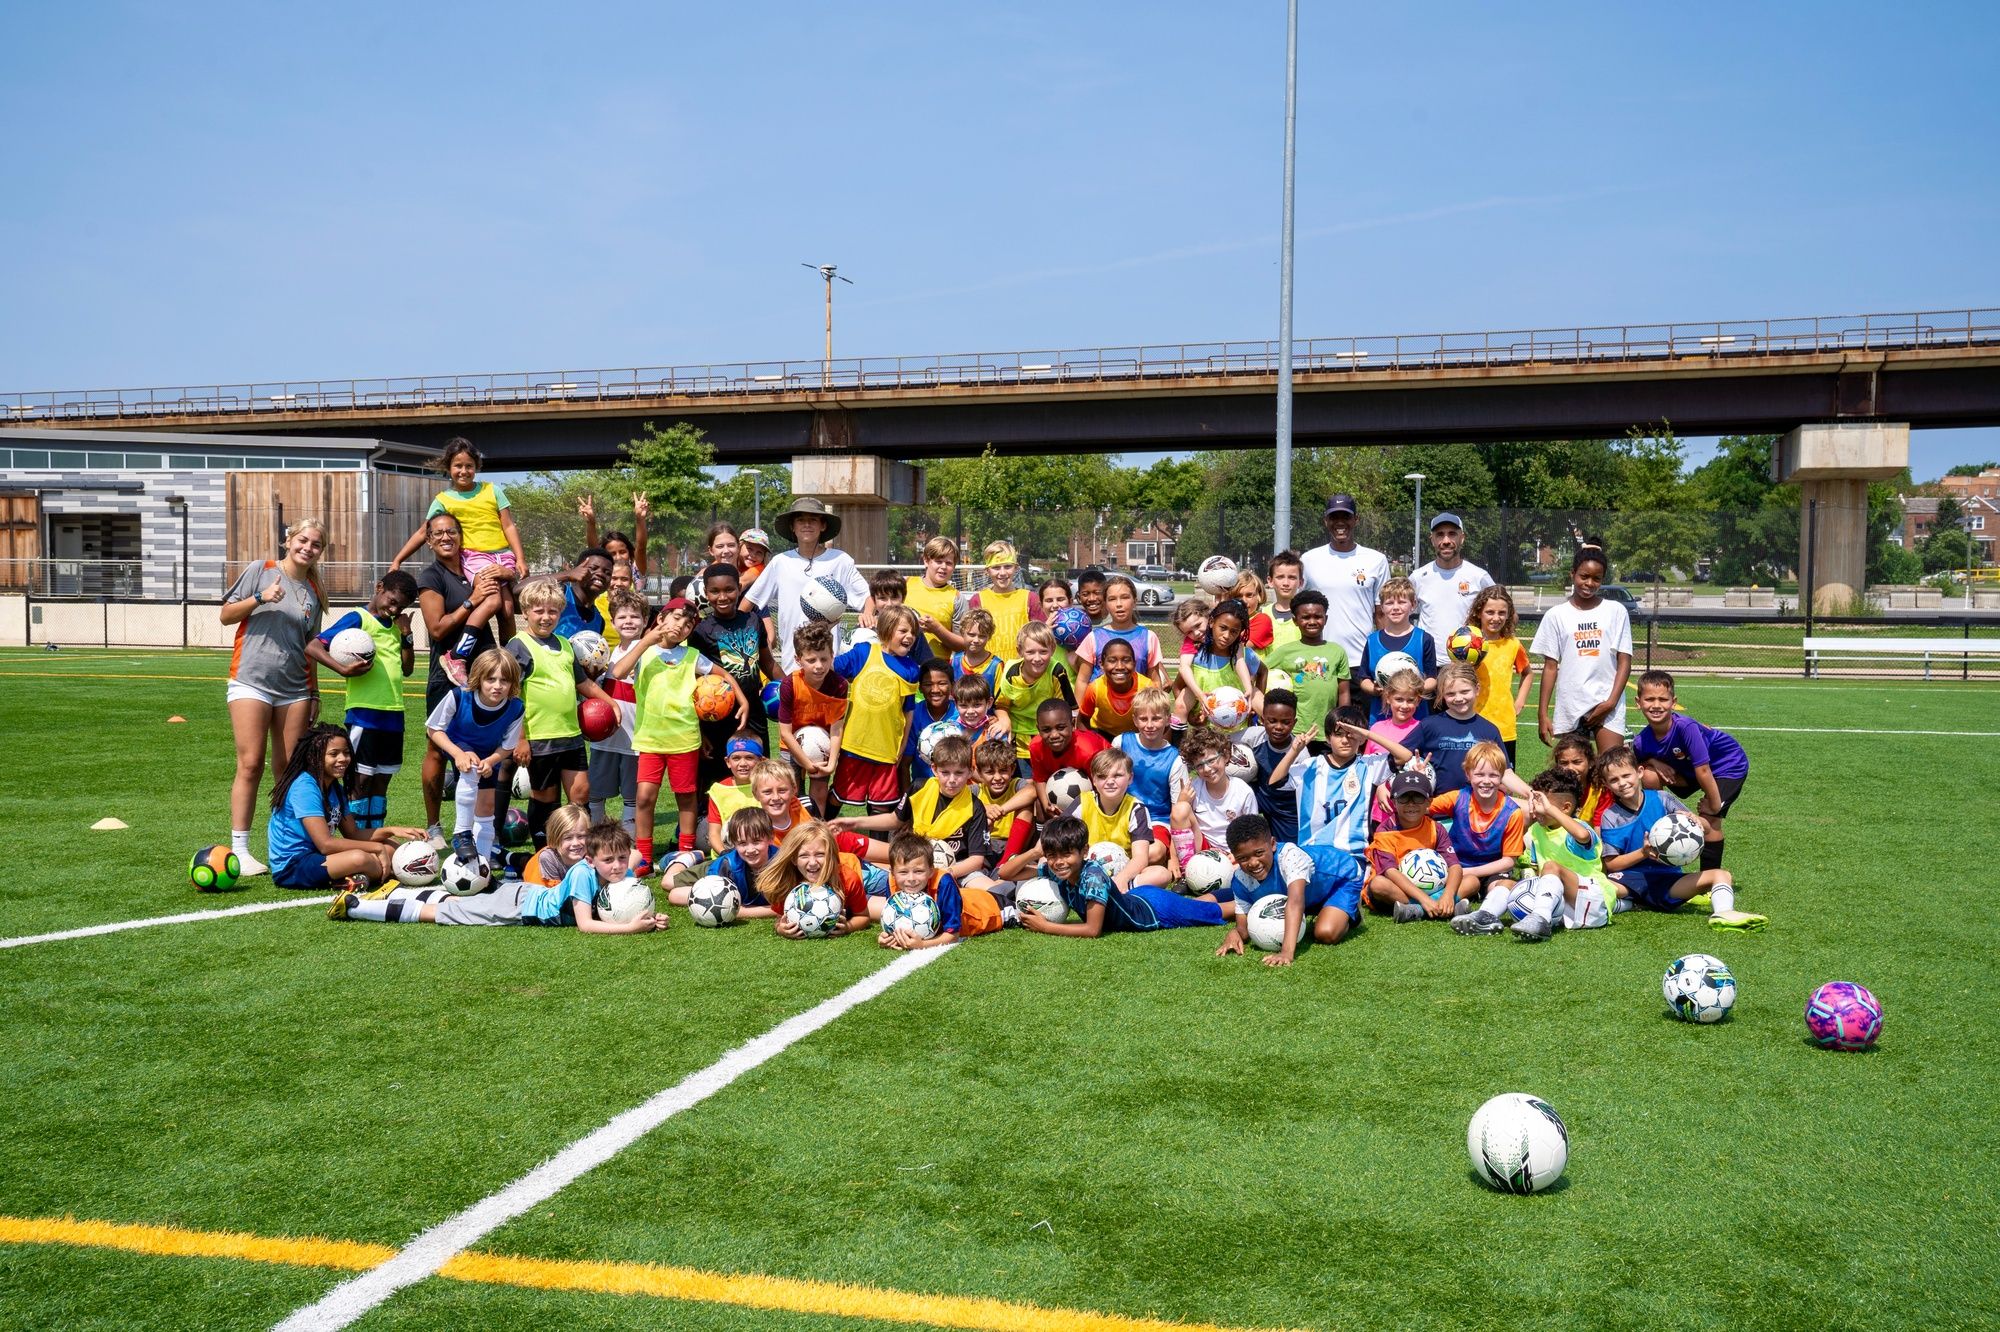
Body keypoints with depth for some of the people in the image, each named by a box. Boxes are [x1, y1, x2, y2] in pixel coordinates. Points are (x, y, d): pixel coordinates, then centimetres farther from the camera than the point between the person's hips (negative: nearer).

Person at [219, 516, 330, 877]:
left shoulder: (313, 591, 14)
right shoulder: (261, 571, 2)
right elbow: (226, 615, 2)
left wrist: (314, 693, 17)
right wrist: (260, 598, -14)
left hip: (295, 689, 4)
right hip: (251, 681, -4)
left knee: (289, 770, 3)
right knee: (250, 766, -9)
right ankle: (239, 849, -6)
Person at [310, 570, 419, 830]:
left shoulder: (394, 625, 15)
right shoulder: (358, 618, -6)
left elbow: (407, 669, 17)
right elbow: (312, 646, -13)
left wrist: (406, 635, 5)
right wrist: (344, 669, -24)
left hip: (393, 713, 7)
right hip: (364, 711, -7)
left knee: (382, 780, 12)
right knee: (361, 780, -3)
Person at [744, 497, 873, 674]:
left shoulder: (840, 561, 1)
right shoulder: (780, 563, 6)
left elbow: (868, 596, 6)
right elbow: (750, 600, 12)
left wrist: (868, 613, -15)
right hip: (791, 661, 2)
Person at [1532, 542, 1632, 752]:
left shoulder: (1616, 612, 5)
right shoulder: (1556, 615, 5)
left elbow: (1624, 661, 4)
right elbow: (1550, 666, 5)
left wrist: (1611, 701, -8)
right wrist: (1542, 714, 0)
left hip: (1607, 704, -1)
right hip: (1569, 706, 1)